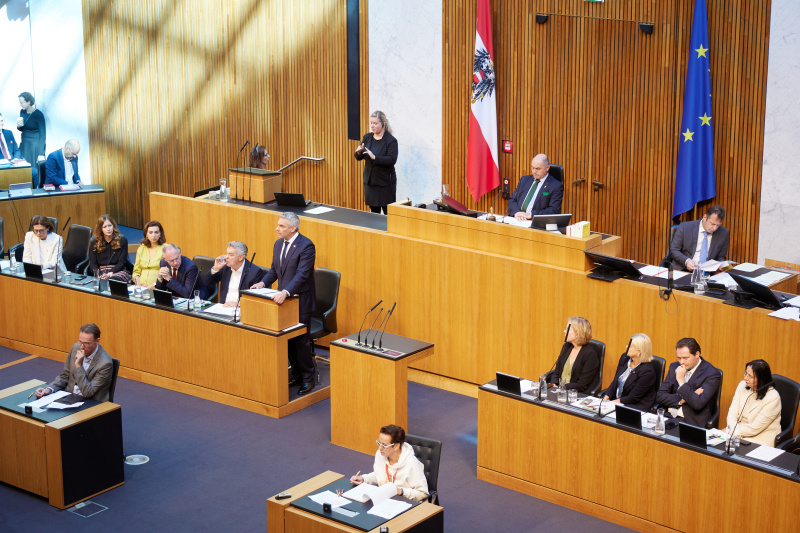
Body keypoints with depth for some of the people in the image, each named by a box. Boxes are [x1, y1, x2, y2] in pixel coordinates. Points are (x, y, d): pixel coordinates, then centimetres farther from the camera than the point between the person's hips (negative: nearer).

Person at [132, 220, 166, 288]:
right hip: (141, 287, 4)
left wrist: (153, 286, -14)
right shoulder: (141, 249, 16)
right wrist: (137, 283, 0)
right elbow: (136, 271, 19)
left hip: (157, 288, -4)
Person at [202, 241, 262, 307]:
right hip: (224, 307, 5)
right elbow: (206, 283, 13)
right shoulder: (225, 267, 9)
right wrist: (215, 269, -3)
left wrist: (237, 303, -22)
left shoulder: (255, 271, -7)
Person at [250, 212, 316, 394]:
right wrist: (263, 282, -2)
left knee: (301, 341, -2)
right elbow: (274, 270, 16)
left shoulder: (306, 246, -17)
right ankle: (296, 375, 25)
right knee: (288, 339, 12)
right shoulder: (279, 244, 9)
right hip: (283, 298, 8)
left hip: (301, 300, -8)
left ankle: (308, 379, 11)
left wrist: (285, 292, -35)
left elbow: (301, 275, -25)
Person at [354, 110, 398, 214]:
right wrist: (359, 153, -12)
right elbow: (359, 158, 11)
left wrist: (374, 157, -31)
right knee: (373, 211, 12)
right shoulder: (367, 137, 6)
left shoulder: (391, 140, -11)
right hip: (370, 180, 6)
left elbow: (392, 160, -22)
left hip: (385, 182, -6)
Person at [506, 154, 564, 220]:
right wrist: (516, 212, -8)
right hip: (517, 220, 5)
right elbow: (512, 200, 15)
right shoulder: (524, 179, 18)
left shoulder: (556, 186, 1)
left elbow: (554, 211, -8)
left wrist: (530, 214, -17)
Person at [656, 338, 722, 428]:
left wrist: (681, 380, -17)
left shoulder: (712, 374, -8)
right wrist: (682, 399, -9)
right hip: (668, 417, 6)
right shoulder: (674, 367, 11)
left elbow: (698, 404, -20)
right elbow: (659, 396, 7)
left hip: (692, 422, -6)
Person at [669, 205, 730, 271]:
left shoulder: (724, 234, 3)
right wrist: (686, 261, -18)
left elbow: (721, 257, 14)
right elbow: (673, 250, 0)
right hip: (684, 271, -3)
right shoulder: (685, 227, -3)